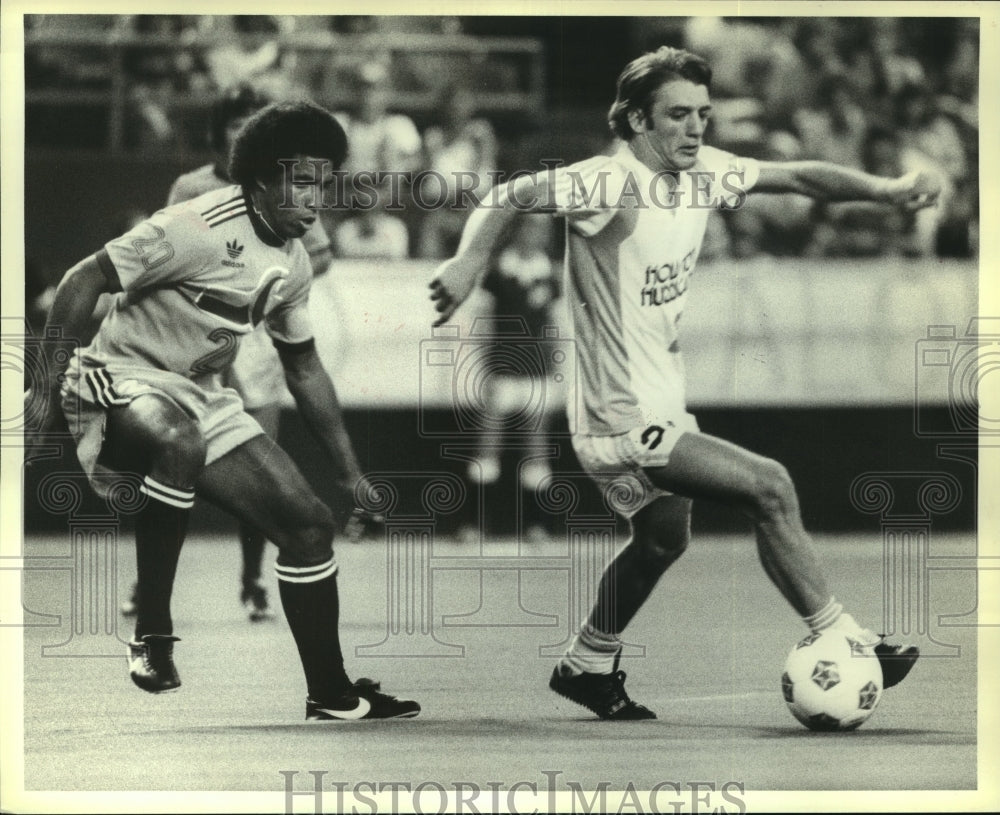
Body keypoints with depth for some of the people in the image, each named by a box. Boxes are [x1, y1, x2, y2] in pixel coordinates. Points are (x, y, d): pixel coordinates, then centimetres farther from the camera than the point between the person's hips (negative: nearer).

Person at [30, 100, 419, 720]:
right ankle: (151, 634, -32)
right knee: (179, 441, -43)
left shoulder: (293, 262, 6)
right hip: (123, 378, -8)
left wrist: (350, 472, 20)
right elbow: (83, 282, -18)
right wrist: (52, 390, -20)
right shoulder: (200, 229, -20)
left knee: (309, 524, 0)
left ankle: (332, 696, 14)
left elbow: (304, 367, 20)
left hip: (205, 399, 8)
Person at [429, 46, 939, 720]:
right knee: (768, 487, -13)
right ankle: (839, 643, -3)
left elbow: (797, 177, 8)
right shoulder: (612, 182, -20)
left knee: (664, 538, 27)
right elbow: (512, 197, -26)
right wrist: (471, 260, -44)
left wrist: (885, 189, -5)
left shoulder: (701, 172, 2)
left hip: (664, 405, 10)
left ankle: (588, 666, 44)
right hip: (627, 421, -10)